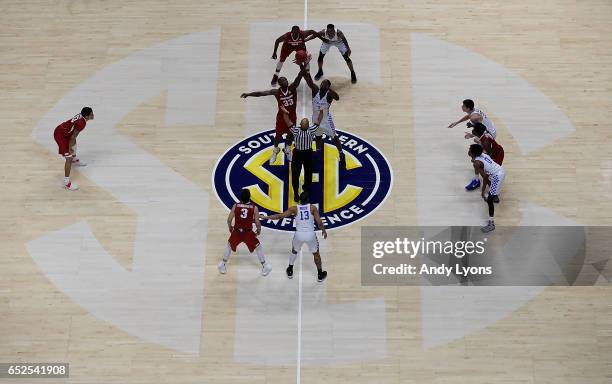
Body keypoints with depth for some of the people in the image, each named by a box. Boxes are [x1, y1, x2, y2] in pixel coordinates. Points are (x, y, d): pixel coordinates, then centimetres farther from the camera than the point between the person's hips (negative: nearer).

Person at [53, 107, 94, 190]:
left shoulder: (80, 116, 0)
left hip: (61, 129, 10)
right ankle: (66, 182, -11)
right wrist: (70, 149, -13)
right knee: (69, 158, -12)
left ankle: (74, 160, 68)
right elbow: (73, 137, -23)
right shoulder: (81, 123, -27)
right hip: (60, 135, -10)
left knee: (74, 143, 37)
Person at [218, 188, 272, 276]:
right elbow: (257, 223, -6)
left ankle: (223, 265, 36)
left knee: (229, 245, 28)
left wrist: (230, 228, 20)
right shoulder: (254, 208, -9)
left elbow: (229, 220, -1)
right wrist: (258, 231, 15)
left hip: (236, 231, 1)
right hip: (248, 233, -1)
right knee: (258, 247, 22)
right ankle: (264, 266, 29)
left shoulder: (235, 206, -5)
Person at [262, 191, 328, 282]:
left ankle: (290, 271, 37)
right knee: (316, 254, 22)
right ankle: (320, 275, 28)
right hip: (310, 234, -1)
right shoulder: (313, 208, -4)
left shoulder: (294, 208, -3)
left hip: (299, 234, 1)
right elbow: (319, 222, -5)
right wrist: (323, 230, 14)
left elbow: (280, 216, -1)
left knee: (294, 251, 30)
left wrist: (267, 217, 9)